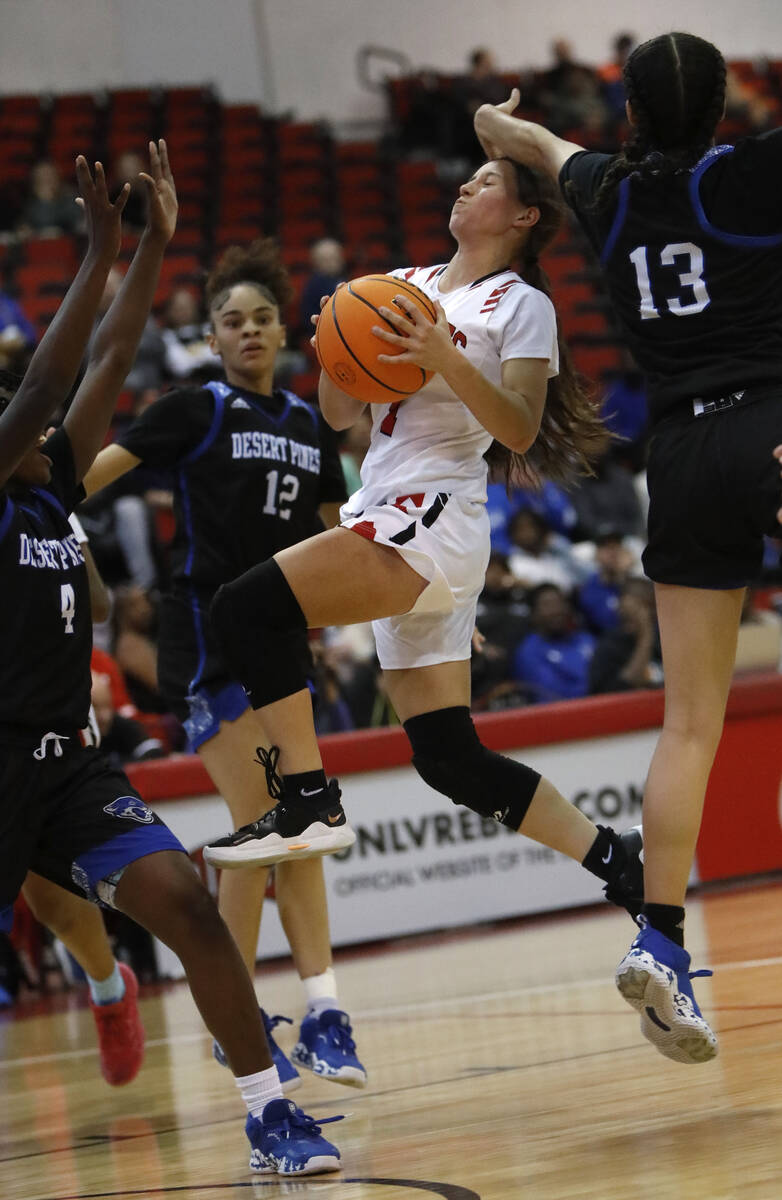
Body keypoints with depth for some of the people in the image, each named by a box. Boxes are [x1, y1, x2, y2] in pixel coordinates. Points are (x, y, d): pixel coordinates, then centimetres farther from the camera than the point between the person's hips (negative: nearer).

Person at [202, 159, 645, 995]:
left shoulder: (521, 304, 1)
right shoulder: (406, 285, 20)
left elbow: (521, 432, -9)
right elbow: (340, 415, 19)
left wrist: (448, 360, -21)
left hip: (434, 518, -8)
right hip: (385, 527, 8)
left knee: (249, 607, -24)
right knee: (450, 758, 4)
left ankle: (308, 801, -21)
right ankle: (616, 861, 9)